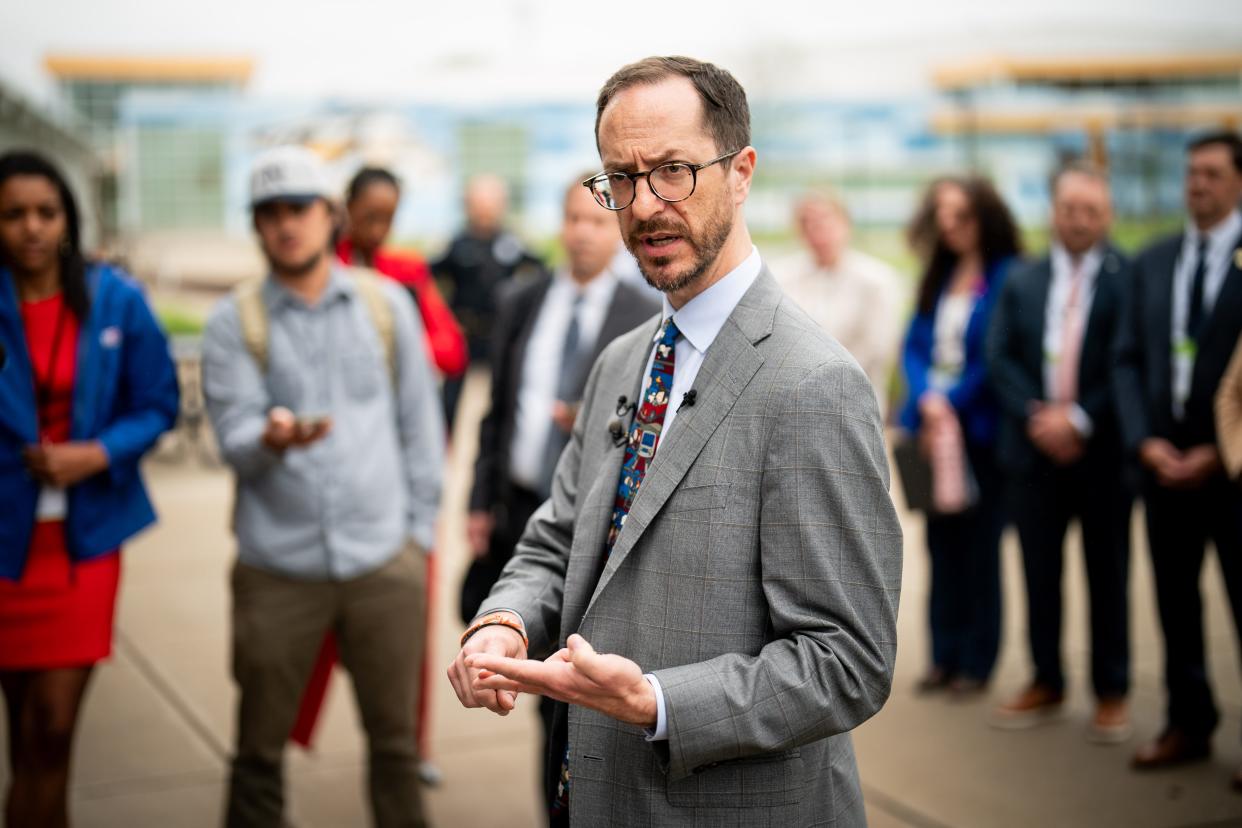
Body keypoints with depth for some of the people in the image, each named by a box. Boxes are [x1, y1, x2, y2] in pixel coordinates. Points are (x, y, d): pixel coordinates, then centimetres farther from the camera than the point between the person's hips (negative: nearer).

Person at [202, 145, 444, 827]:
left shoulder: (386, 303, 7)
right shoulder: (235, 321, 2)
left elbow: (419, 421, 11)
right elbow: (234, 436, -7)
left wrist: (420, 526, 8)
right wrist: (272, 438, -30)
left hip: (384, 561, 1)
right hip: (278, 566, -1)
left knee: (394, 739, 8)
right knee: (260, 749, 7)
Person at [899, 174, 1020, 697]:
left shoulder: (1007, 277, -7)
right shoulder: (938, 277, 12)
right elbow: (915, 346, 8)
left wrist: (954, 405, -12)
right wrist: (928, 399, -9)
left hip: (980, 428, -5)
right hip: (933, 422, 6)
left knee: (979, 546, 1)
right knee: (941, 542, 8)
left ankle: (977, 663, 9)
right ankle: (945, 657, 15)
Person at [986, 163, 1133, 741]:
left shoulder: (1129, 280, -4)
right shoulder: (1021, 283, 9)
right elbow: (1001, 359, 3)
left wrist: (1079, 418, -16)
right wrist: (1036, 417, -11)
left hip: (1102, 451, -3)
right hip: (1035, 451, 4)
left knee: (1108, 576, 6)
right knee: (1039, 574, 10)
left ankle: (1111, 693, 17)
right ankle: (1046, 683, 23)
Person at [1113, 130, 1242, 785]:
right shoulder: (1152, 262, 10)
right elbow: (1129, 359, 9)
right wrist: (1144, 441, -4)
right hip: (1163, 460, 5)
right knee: (1174, 600, 11)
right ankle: (1188, 724, 23)